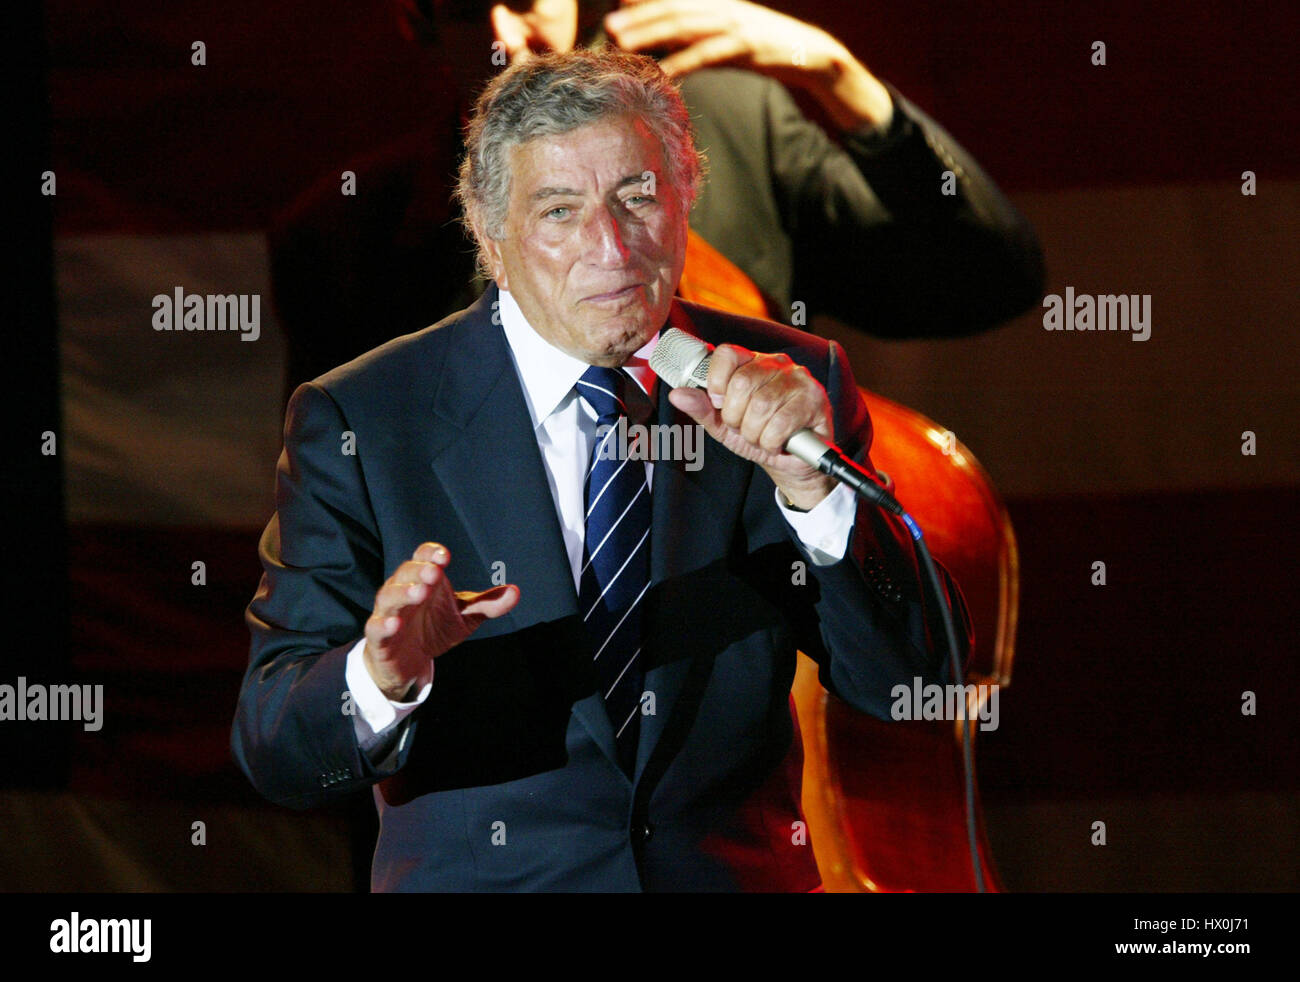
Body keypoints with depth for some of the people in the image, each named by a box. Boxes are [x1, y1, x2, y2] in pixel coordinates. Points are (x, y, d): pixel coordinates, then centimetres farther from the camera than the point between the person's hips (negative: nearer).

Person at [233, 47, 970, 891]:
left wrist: (812, 487, -16)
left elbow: (911, 686, -2)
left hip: (739, 873, 2)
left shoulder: (795, 382, 4)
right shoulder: (356, 423, -2)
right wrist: (383, 677, -26)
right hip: (484, 877, -2)